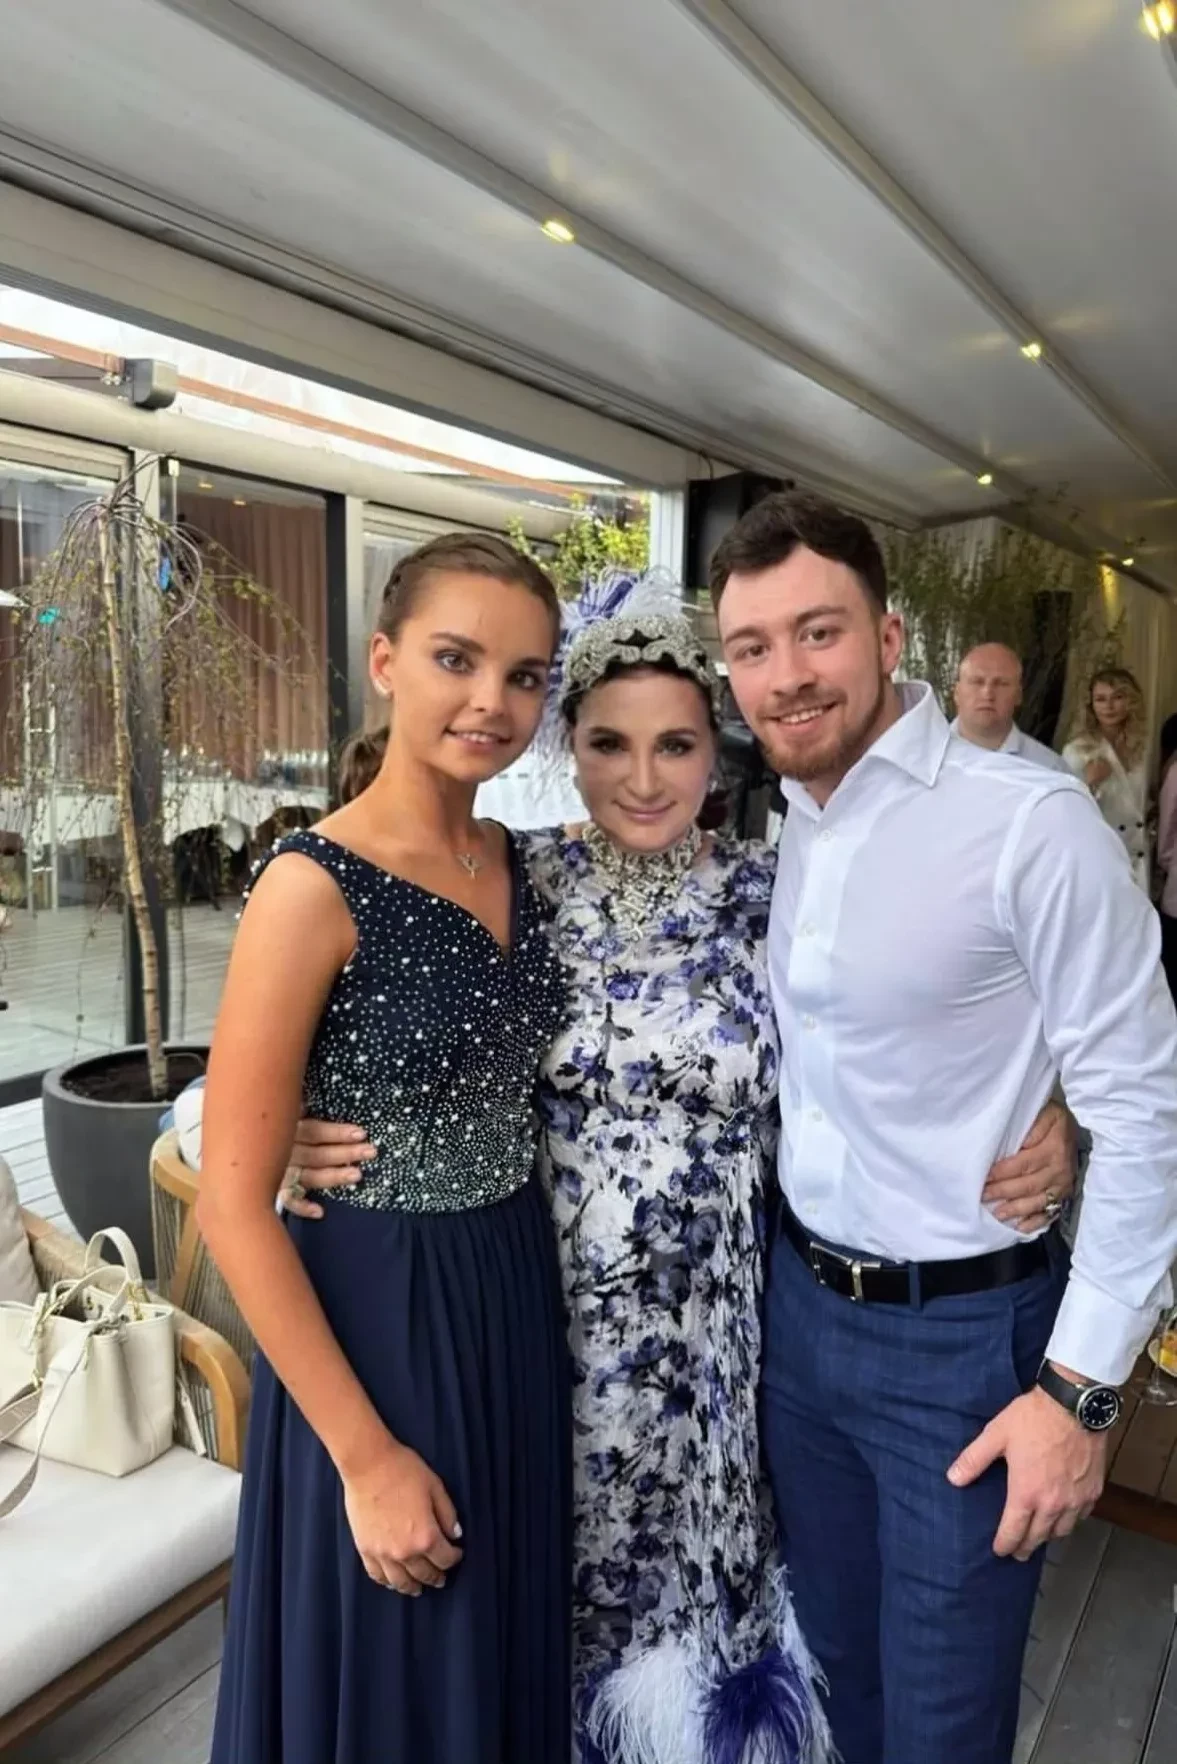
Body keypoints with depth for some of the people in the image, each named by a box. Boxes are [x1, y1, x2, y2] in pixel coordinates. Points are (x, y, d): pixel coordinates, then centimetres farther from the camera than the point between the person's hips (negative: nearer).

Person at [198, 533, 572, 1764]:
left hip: (519, 1299, 6)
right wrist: (365, 1453, -15)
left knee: (511, 1663, 25)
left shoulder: (519, 864, 0)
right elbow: (233, 1205, -18)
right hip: (376, 1317, -6)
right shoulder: (316, 887, -20)